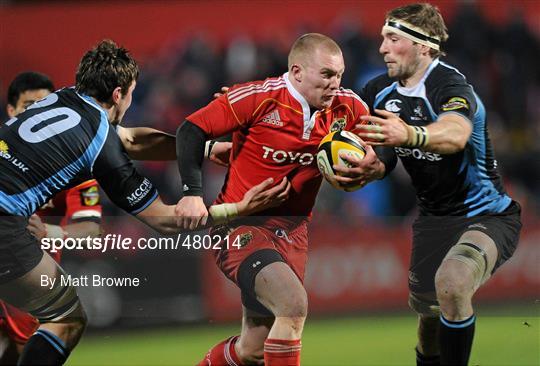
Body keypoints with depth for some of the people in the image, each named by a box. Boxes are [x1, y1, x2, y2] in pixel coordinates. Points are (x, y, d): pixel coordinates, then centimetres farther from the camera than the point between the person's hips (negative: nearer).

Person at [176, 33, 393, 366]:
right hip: (241, 226, -6)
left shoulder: (347, 108, -3)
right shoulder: (258, 98, -16)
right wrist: (193, 193, -20)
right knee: (294, 304, -29)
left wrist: (375, 161, -12)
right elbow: (192, 131, -12)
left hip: (292, 231, 6)